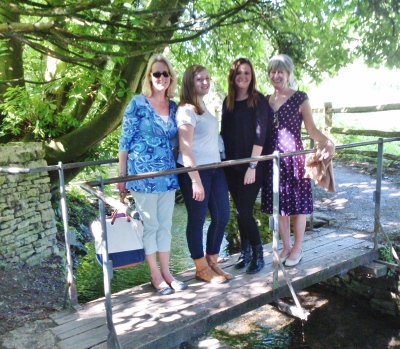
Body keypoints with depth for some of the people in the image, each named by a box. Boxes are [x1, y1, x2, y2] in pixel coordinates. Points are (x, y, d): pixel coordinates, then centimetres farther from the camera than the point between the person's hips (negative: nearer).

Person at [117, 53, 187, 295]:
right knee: (150, 225, 4)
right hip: (143, 173, -5)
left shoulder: (174, 106, 8)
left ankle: (166, 272, 24)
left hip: (167, 173, 5)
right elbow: (125, 139, -6)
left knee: (165, 224, 11)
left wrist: (175, 165, 13)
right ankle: (156, 275, 18)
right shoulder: (138, 103, -7)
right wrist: (122, 174, -7)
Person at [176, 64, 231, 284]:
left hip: (214, 169, 9)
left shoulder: (203, 107, 15)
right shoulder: (186, 110, -11)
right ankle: (202, 269, 19)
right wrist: (196, 181, -20)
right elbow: (185, 149, -17)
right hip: (194, 171, -9)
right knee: (197, 219, 4)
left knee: (222, 216, 11)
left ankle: (212, 262, 28)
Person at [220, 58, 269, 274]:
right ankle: (245, 252, 25)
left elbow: (260, 135, -12)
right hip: (231, 165, 5)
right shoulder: (228, 102, 10)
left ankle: (258, 255, 12)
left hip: (251, 166, -5)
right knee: (240, 211, 11)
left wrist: (253, 165, -18)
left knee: (244, 211, -6)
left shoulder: (258, 101, -6)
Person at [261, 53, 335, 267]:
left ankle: (297, 249, 23)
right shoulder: (265, 100, 9)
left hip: (294, 157, -4)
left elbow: (311, 129, -5)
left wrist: (328, 142, -22)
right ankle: (286, 247, 27)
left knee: (297, 205, 5)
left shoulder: (300, 98, -3)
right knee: (279, 205, 10)